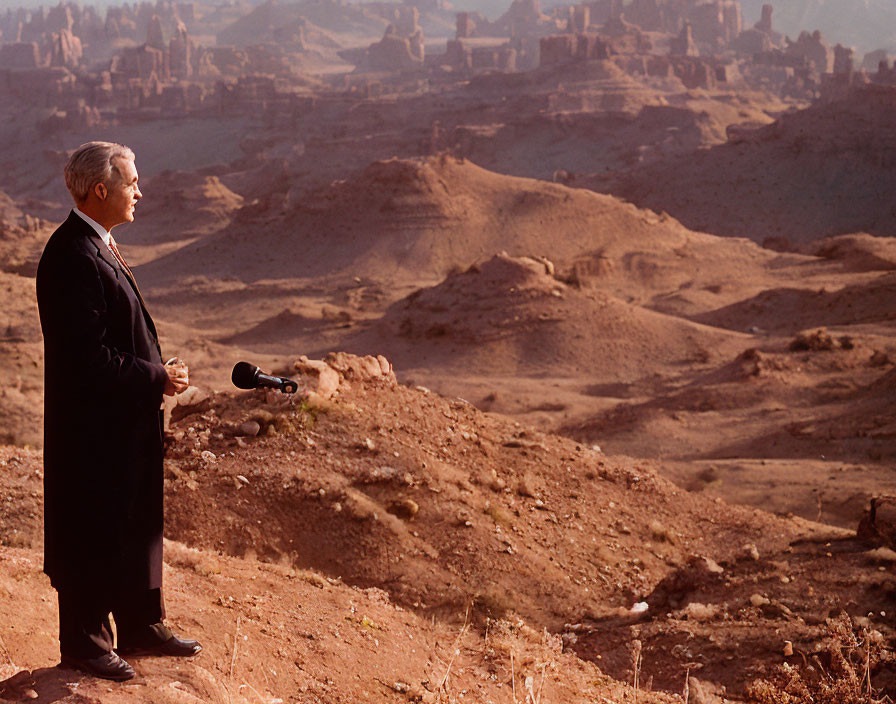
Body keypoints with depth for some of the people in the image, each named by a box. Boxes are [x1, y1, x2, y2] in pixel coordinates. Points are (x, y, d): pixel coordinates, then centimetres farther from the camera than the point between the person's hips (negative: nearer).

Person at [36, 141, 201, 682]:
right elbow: (88, 357, -25)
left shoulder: (98, 247, 11)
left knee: (139, 523, 18)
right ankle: (84, 643, 17)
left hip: (127, 421, 10)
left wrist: (158, 375, 9)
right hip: (94, 428, -10)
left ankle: (141, 627, 32)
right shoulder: (73, 258, -22)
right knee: (92, 534, 3)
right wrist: (156, 379, -18)